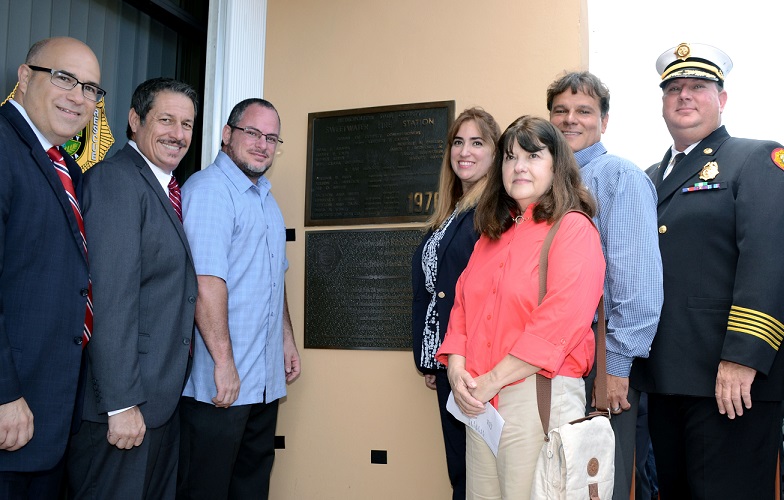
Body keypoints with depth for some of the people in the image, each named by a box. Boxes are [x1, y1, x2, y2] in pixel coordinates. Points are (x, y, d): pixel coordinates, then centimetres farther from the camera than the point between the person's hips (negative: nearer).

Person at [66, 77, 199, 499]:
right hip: (124, 403, -9)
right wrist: (121, 403, -22)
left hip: (163, 399, 9)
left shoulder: (166, 189, 14)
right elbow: (111, 298, -21)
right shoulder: (116, 180, -14)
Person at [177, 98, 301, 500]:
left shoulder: (265, 198, 17)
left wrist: (287, 340, 21)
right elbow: (207, 281, -21)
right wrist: (224, 361, -23)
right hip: (219, 382, -9)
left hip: (266, 379, 9)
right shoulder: (209, 189, -13)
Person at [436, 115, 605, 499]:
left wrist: (493, 380, -16)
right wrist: (456, 366, -4)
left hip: (541, 396, -6)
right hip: (479, 401, 6)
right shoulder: (492, 235, 16)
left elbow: (562, 319, -16)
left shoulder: (573, 229, -5)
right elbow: (462, 305, 13)